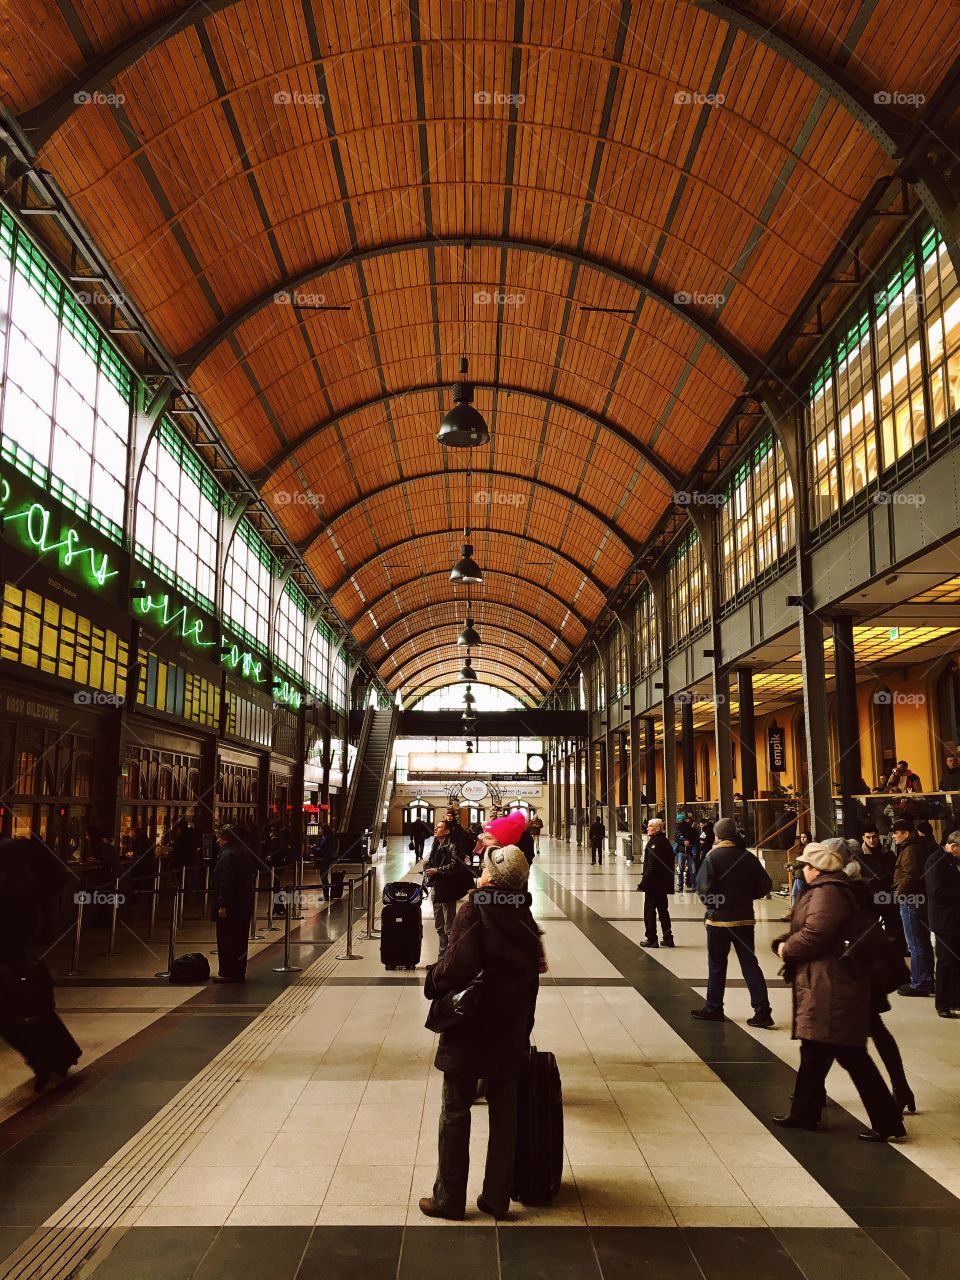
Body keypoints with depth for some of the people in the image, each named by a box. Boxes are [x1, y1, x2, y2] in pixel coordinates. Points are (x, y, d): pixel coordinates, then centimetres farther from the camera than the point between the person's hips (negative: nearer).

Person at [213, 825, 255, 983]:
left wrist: (222, 905, -21)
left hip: (230, 905, -9)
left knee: (226, 939, 0)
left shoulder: (227, 855, -17)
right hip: (245, 903, 9)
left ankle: (228, 973, 4)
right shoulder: (244, 852, 12)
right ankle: (239, 972, 21)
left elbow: (226, 882, -22)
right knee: (240, 939, 14)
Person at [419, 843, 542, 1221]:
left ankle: (449, 1199, 18)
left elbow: (458, 965, -27)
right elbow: (531, 979, 8)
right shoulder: (525, 919, 2)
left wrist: (433, 981, -7)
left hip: (468, 1032, -5)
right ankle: (497, 1197, 22)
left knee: (456, 1113, 8)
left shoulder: (474, 910, -17)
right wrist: (523, 1028, 17)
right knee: (503, 1115, 14)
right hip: (511, 1034, 5)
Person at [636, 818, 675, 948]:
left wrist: (644, 882, -19)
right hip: (663, 883, 9)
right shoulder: (665, 841, 11)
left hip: (654, 883, -9)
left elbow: (652, 866, -22)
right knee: (663, 910, 16)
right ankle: (668, 938, 21)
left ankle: (651, 939, 5)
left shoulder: (655, 842, -18)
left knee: (649, 910, 1)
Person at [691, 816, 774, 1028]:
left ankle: (714, 1009, 19)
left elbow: (703, 888, -20)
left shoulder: (713, 857, -13)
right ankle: (762, 1011, 4)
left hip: (719, 918, -4)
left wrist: (711, 904, 0)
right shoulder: (749, 857, 1)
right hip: (745, 918, 4)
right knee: (750, 964, 9)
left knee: (716, 965, 9)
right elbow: (764, 886, 3)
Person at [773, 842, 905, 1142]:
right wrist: (785, 943, 5)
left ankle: (887, 1122, 5)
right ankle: (804, 1113, 28)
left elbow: (813, 935, -26)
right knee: (813, 1050, 18)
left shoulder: (827, 894, -19)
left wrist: (786, 949, -10)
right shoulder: (826, 890, 15)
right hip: (822, 985, 11)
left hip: (831, 986, -11)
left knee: (851, 1055, -4)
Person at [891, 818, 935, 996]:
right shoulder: (920, 846, 16)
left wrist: (899, 893, -15)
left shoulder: (911, 849, -16)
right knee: (923, 943, 16)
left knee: (915, 945, -4)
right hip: (919, 899, 11)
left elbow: (910, 876, -24)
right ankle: (928, 981, 25)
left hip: (910, 901, -10)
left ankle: (919, 984, 0)